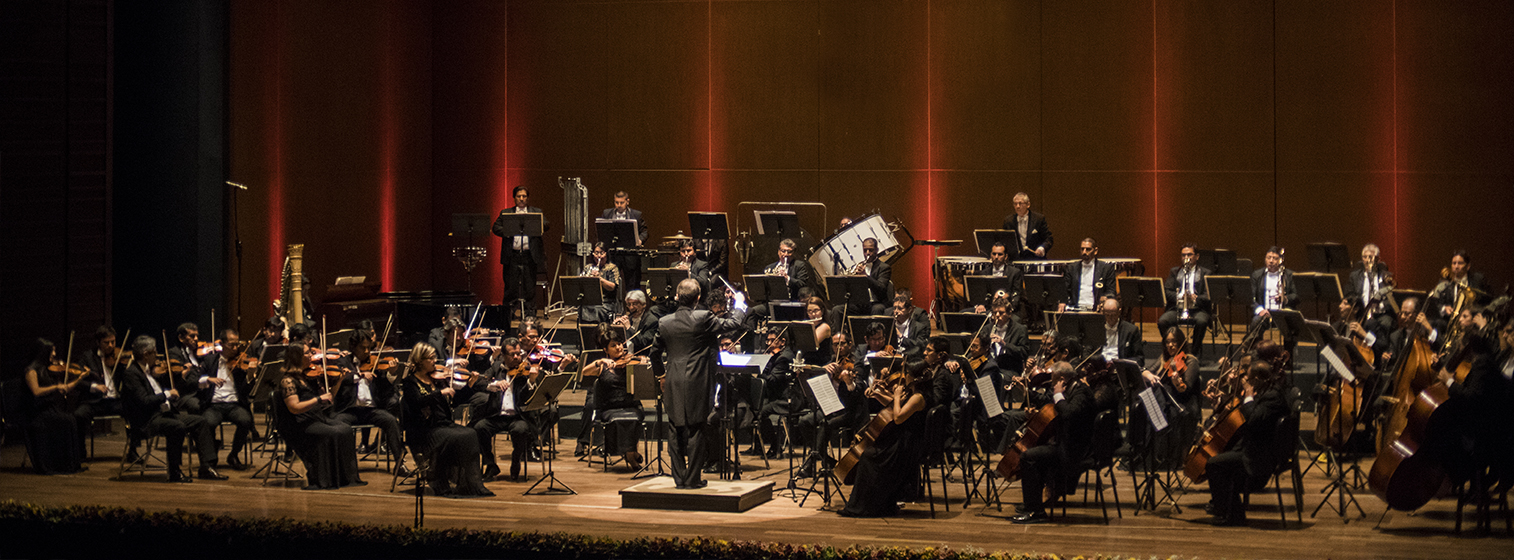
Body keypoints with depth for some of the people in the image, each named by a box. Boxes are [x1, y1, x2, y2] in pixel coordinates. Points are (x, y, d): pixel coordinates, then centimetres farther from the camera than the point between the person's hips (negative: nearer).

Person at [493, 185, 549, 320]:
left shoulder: (536, 212, 13)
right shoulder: (505, 213, 14)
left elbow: (545, 226, -1)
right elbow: (496, 228, 6)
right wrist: (506, 232, -14)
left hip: (529, 255, -1)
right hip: (512, 255, 1)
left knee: (529, 286, 0)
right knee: (510, 285, 2)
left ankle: (529, 312, 7)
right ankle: (508, 312, 10)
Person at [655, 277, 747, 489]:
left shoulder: (664, 323, 0)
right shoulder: (703, 319, -12)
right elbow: (733, 324, -2)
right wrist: (739, 305, 16)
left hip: (674, 385, 4)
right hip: (697, 384, -4)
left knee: (677, 433, 11)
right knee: (696, 432, 3)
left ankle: (679, 477, 15)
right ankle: (692, 479, 5)